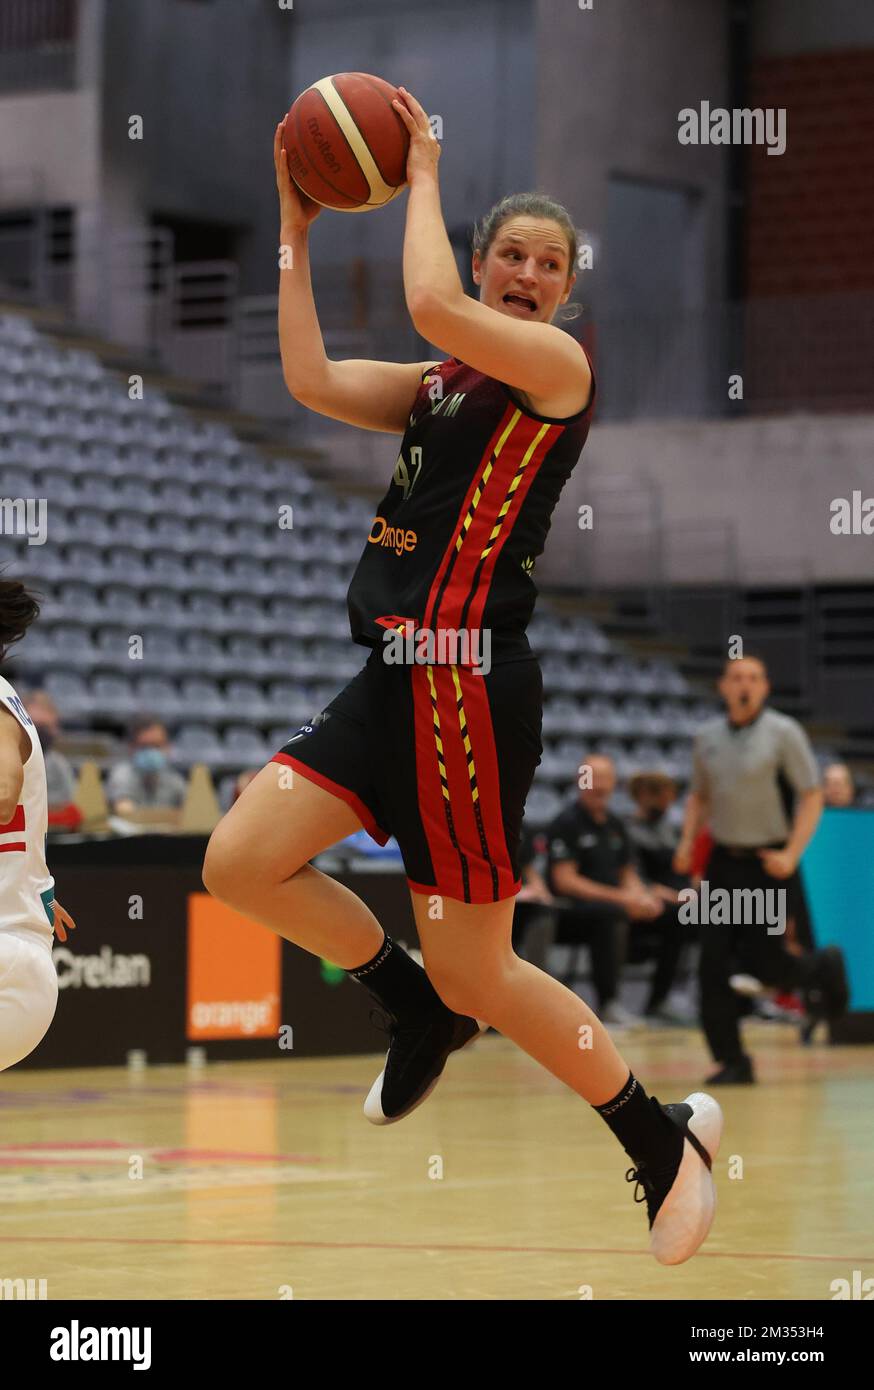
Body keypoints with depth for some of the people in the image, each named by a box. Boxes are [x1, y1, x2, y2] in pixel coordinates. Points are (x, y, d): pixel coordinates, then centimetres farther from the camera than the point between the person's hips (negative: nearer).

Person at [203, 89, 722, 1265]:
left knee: (473, 975, -3)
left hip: (467, 684, -8)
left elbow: (432, 306, -23)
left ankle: (667, 1139, 15)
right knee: (239, 864, 3)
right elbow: (312, 381, 5)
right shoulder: (441, 385, 16)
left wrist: (424, 176, -9)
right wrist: (297, 226, 4)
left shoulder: (561, 366, -7)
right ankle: (422, 1013, 22)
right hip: (397, 678, 8)